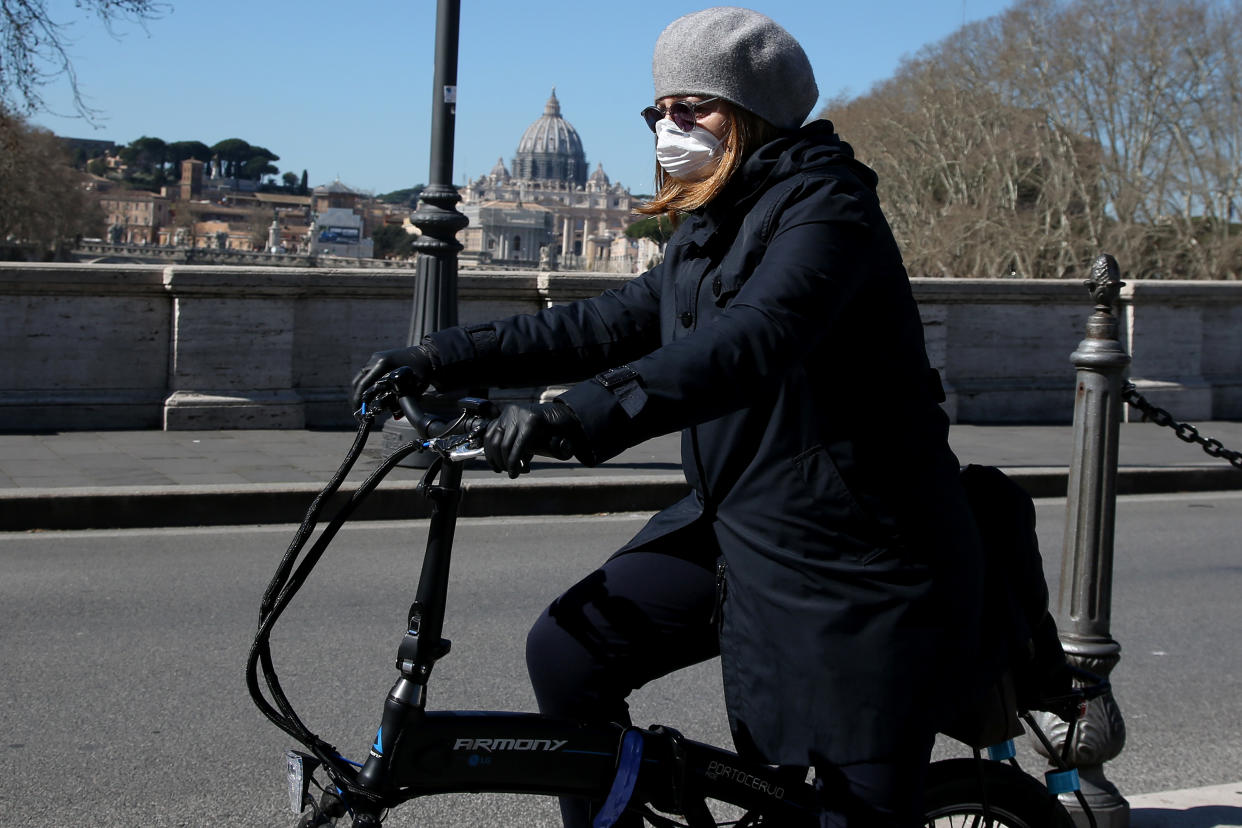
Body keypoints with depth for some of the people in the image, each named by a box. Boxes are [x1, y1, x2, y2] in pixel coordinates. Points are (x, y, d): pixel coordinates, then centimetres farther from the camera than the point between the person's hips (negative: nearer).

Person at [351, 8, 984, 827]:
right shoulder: (711, 231, 11)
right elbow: (611, 324, 11)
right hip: (741, 527, 8)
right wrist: (445, 358, 2)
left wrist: (583, 414, -46)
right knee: (570, 651, 1)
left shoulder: (826, 212, -18)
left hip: (860, 562, -8)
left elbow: (748, 343, -35)